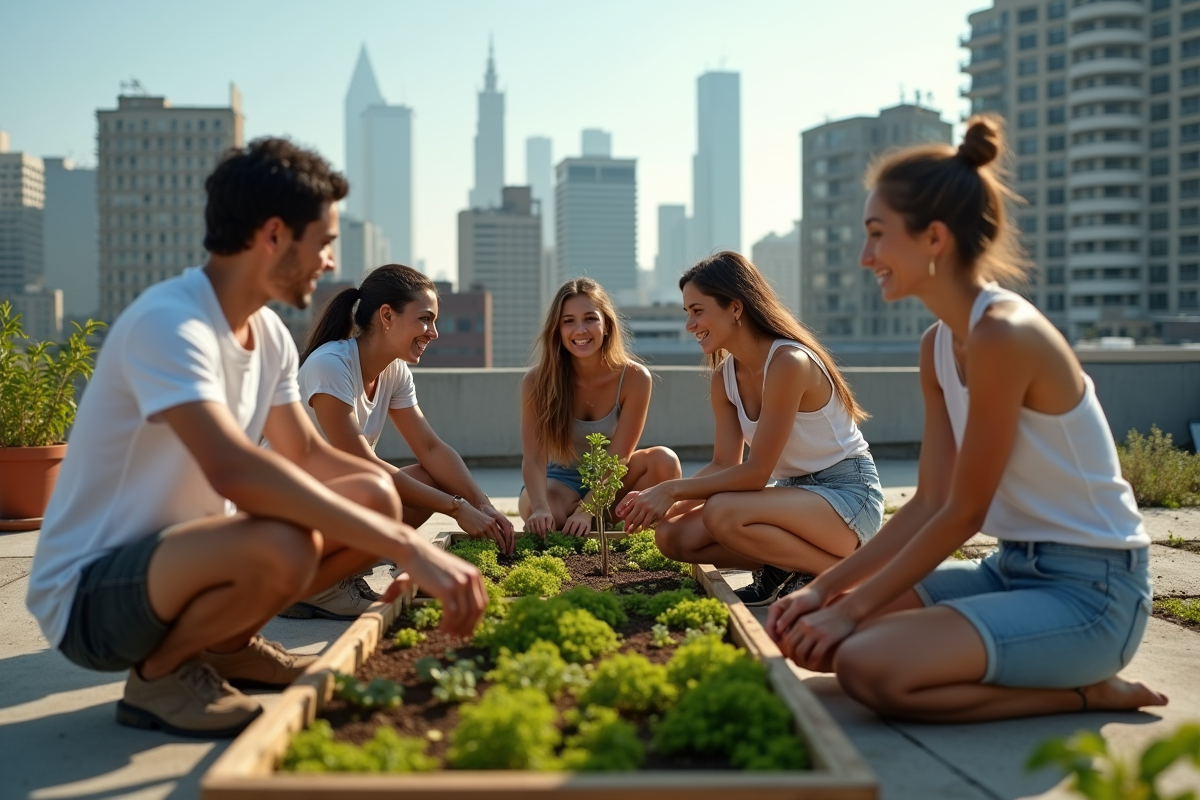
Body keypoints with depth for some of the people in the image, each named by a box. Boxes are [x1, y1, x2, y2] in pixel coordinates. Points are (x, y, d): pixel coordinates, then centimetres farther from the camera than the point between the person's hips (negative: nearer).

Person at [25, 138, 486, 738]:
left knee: (374, 498, -3)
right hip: (86, 596, -9)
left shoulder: (270, 334, 4)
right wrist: (406, 544, -41)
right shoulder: (167, 323, -25)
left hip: (178, 552, 9)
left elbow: (309, 455, 14)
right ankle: (161, 672, -7)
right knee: (283, 549, -36)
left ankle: (228, 642, 11)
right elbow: (235, 470, -40)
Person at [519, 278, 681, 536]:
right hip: (560, 480, -1)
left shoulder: (634, 378, -18)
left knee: (664, 460, -29)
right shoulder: (537, 382, -18)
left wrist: (587, 510, -33)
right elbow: (533, 458, -25)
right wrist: (541, 508, -45)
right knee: (539, 512, -36)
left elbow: (617, 457, -20)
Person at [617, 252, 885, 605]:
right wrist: (660, 500, -13)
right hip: (795, 492, 8)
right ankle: (785, 568, 5)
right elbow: (723, 465, 1)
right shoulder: (725, 377, 3)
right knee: (672, 535, -7)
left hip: (848, 494, -8)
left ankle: (840, 571, -13)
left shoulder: (789, 363, -23)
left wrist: (674, 490, -20)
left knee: (722, 512, -32)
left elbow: (756, 472, -23)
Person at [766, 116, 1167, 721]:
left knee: (868, 666, -27)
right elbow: (929, 503, 6)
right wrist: (825, 589, 0)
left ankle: (1087, 692, -4)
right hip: (1013, 570, 9)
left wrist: (852, 607, -11)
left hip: (1089, 589, -9)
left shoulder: (1002, 336, -22)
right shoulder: (939, 345, 6)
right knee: (804, 633, 1)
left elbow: (963, 513, -17)